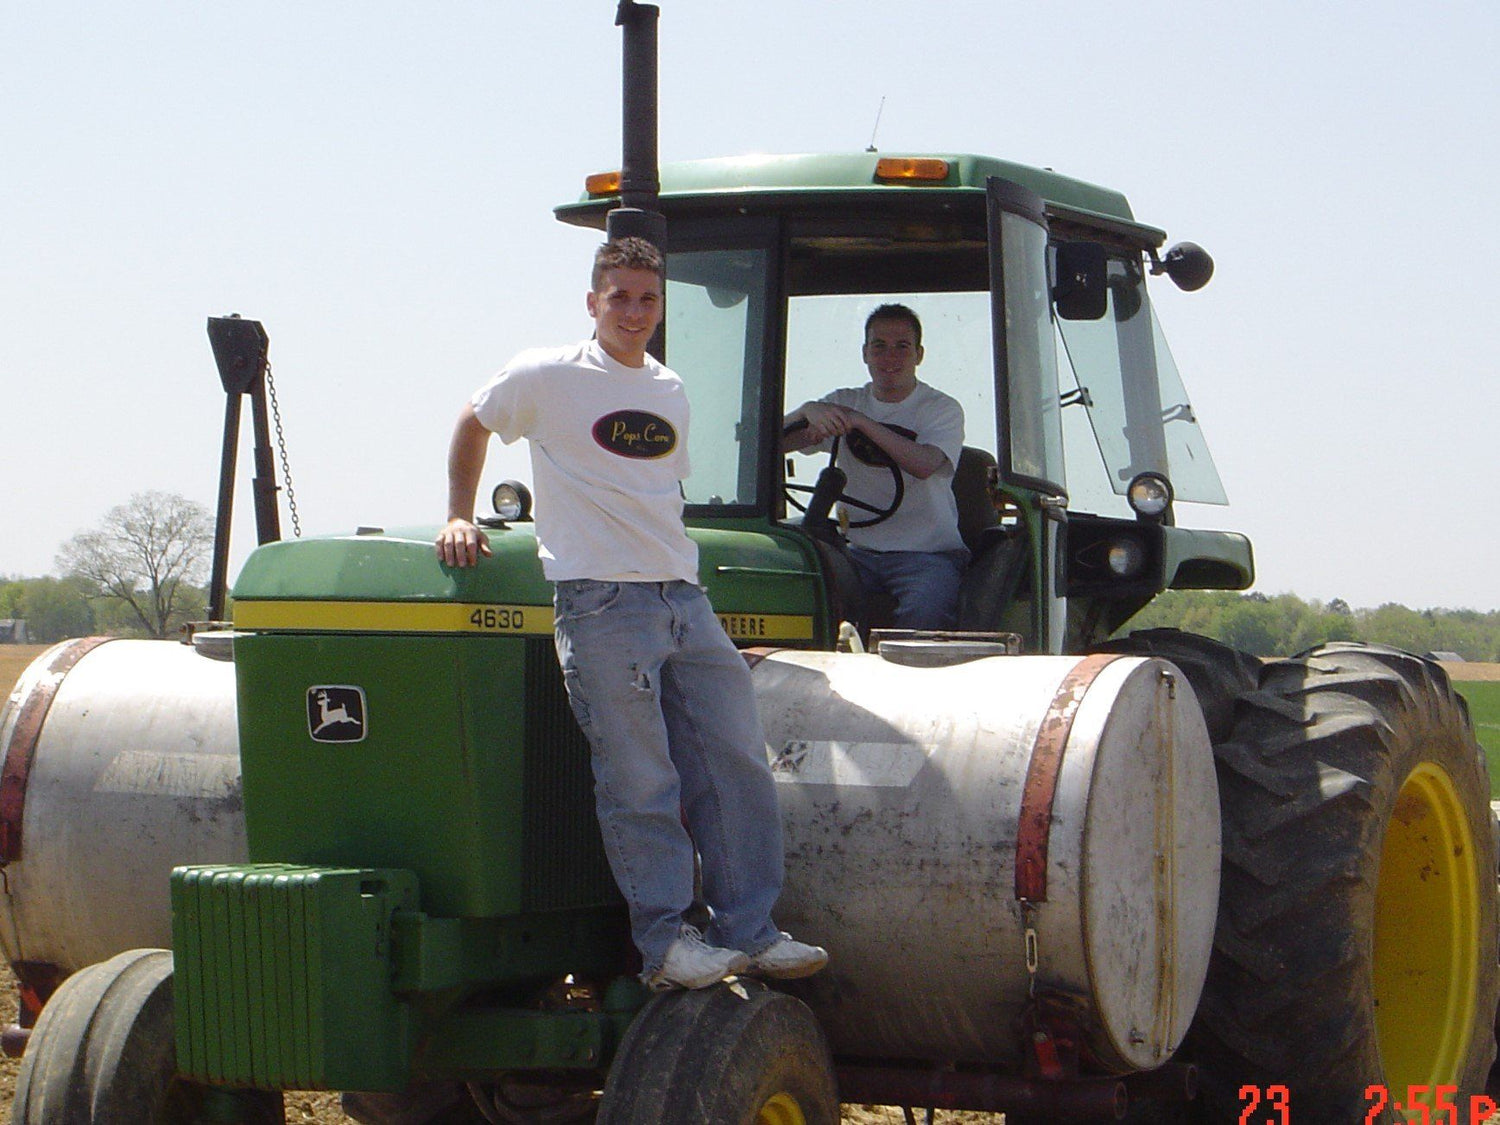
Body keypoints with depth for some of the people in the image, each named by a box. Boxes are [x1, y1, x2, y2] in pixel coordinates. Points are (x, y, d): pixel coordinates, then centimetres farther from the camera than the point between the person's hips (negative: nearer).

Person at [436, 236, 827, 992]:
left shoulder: (670, 392, 16)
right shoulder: (548, 377, -1)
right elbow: (473, 424, 14)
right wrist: (460, 518, 8)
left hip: (683, 597, 6)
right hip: (600, 602, -6)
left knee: (736, 765, 2)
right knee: (640, 782, -8)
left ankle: (749, 932, 7)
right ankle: (665, 943, -3)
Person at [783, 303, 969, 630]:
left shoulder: (942, 409, 3)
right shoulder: (843, 403, 14)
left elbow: (924, 465, -19)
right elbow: (773, 442, 2)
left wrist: (861, 422, -22)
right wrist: (808, 411, -19)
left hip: (927, 552, -3)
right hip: (860, 551, 3)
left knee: (925, 612, -34)